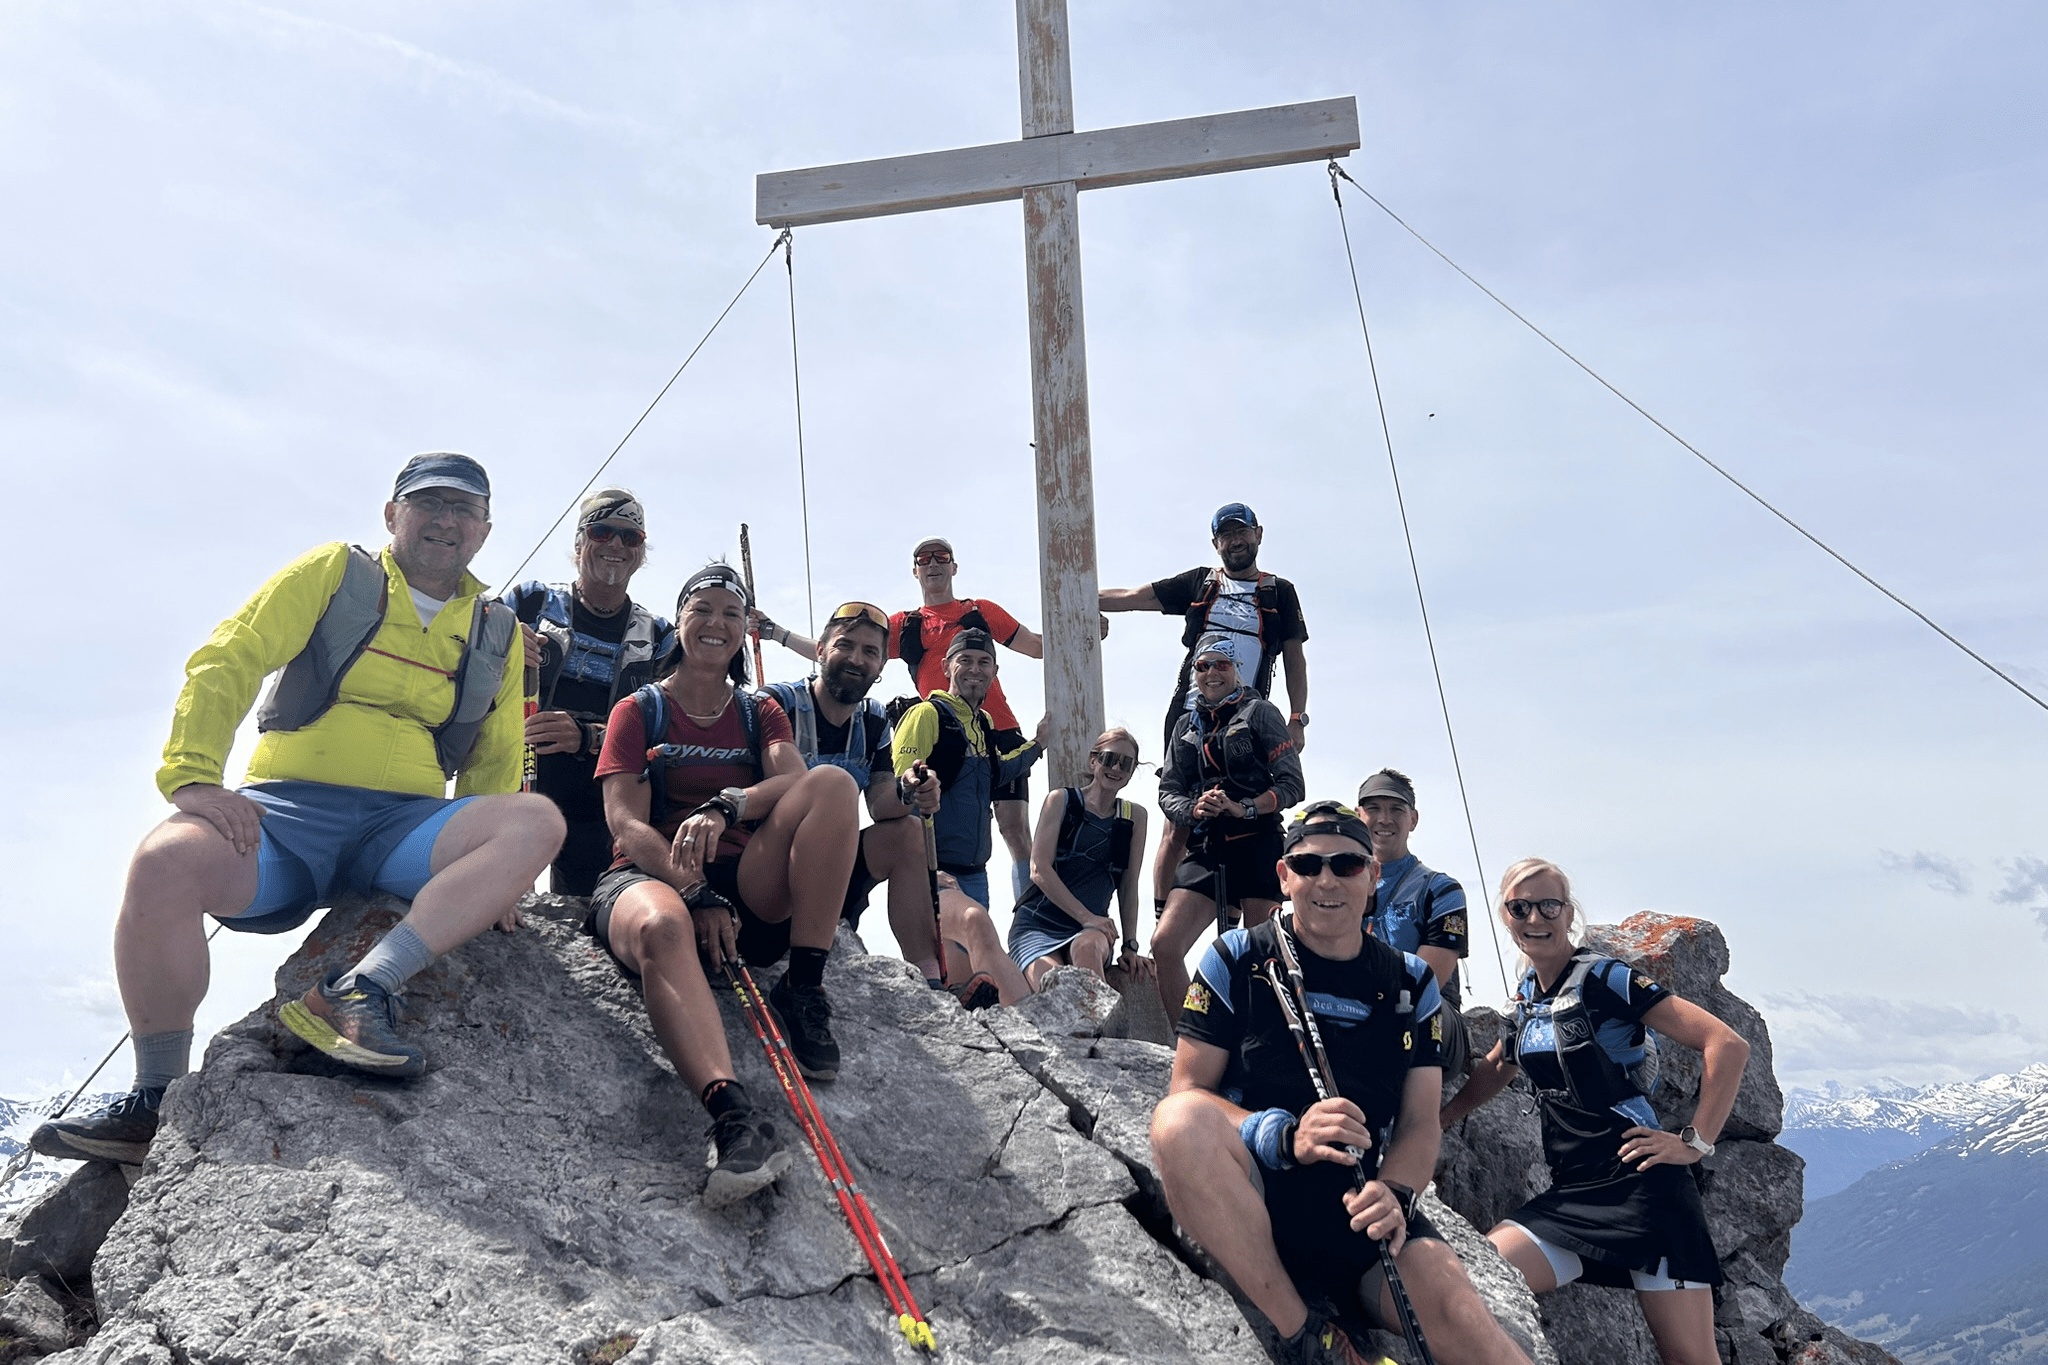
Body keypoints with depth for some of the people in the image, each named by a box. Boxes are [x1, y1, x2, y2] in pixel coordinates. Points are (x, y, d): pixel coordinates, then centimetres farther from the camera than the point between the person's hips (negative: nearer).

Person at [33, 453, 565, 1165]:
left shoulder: (497, 636, 18)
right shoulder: (334, 572, 10)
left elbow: (495, 764, 22)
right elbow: (227, 662, 1)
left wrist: (493, 872, 7)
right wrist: (193, 775, -14)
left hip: (407, 826, 2)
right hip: (288, 811, -2)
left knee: (539, 818, -26)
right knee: (168, 859, -32)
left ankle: (357, 993, -33)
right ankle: (158, 1101, -14)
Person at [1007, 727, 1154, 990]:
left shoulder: (1135, 817, 12)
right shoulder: (1061, 801, 3)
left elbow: (1129, 887, 13)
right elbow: (1040, 870, -6)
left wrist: (1130, 946, 3)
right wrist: (1086, 917, -13)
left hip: (1093, 929, 2)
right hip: (1038, 924, -1)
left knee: (1087, 946, -38)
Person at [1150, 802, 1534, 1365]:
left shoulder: (1412, 985, 10)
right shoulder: (1236, 960, 1)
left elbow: (1420, 1121, 7)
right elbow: (1187, 1091, -5)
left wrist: (1395, 1192, -16)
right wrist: (1286, 1137, -22)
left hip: (1361, 1213, 0)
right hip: (1246, 1203, 1)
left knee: (1450, 1301, -34)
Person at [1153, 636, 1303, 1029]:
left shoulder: (1259, 712, 5)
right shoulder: (1187, 726, 20)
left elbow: (1291, 784, -3)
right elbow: (1167, 792, 13)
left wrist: (1245, 808, -18)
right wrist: (1194, 809, -9)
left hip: (1257, 849, -4)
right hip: (1207, 851, 4)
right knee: (1164, 944, -11)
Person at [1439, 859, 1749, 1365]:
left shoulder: (1605, 978, -8)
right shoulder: (1527, 999, 13)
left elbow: (1729, 1045, -12)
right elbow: (1485, 1078, 27)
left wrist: (1695, 1143, -12)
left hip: (1639, 1183, -6)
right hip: (1571, 1192, 6)